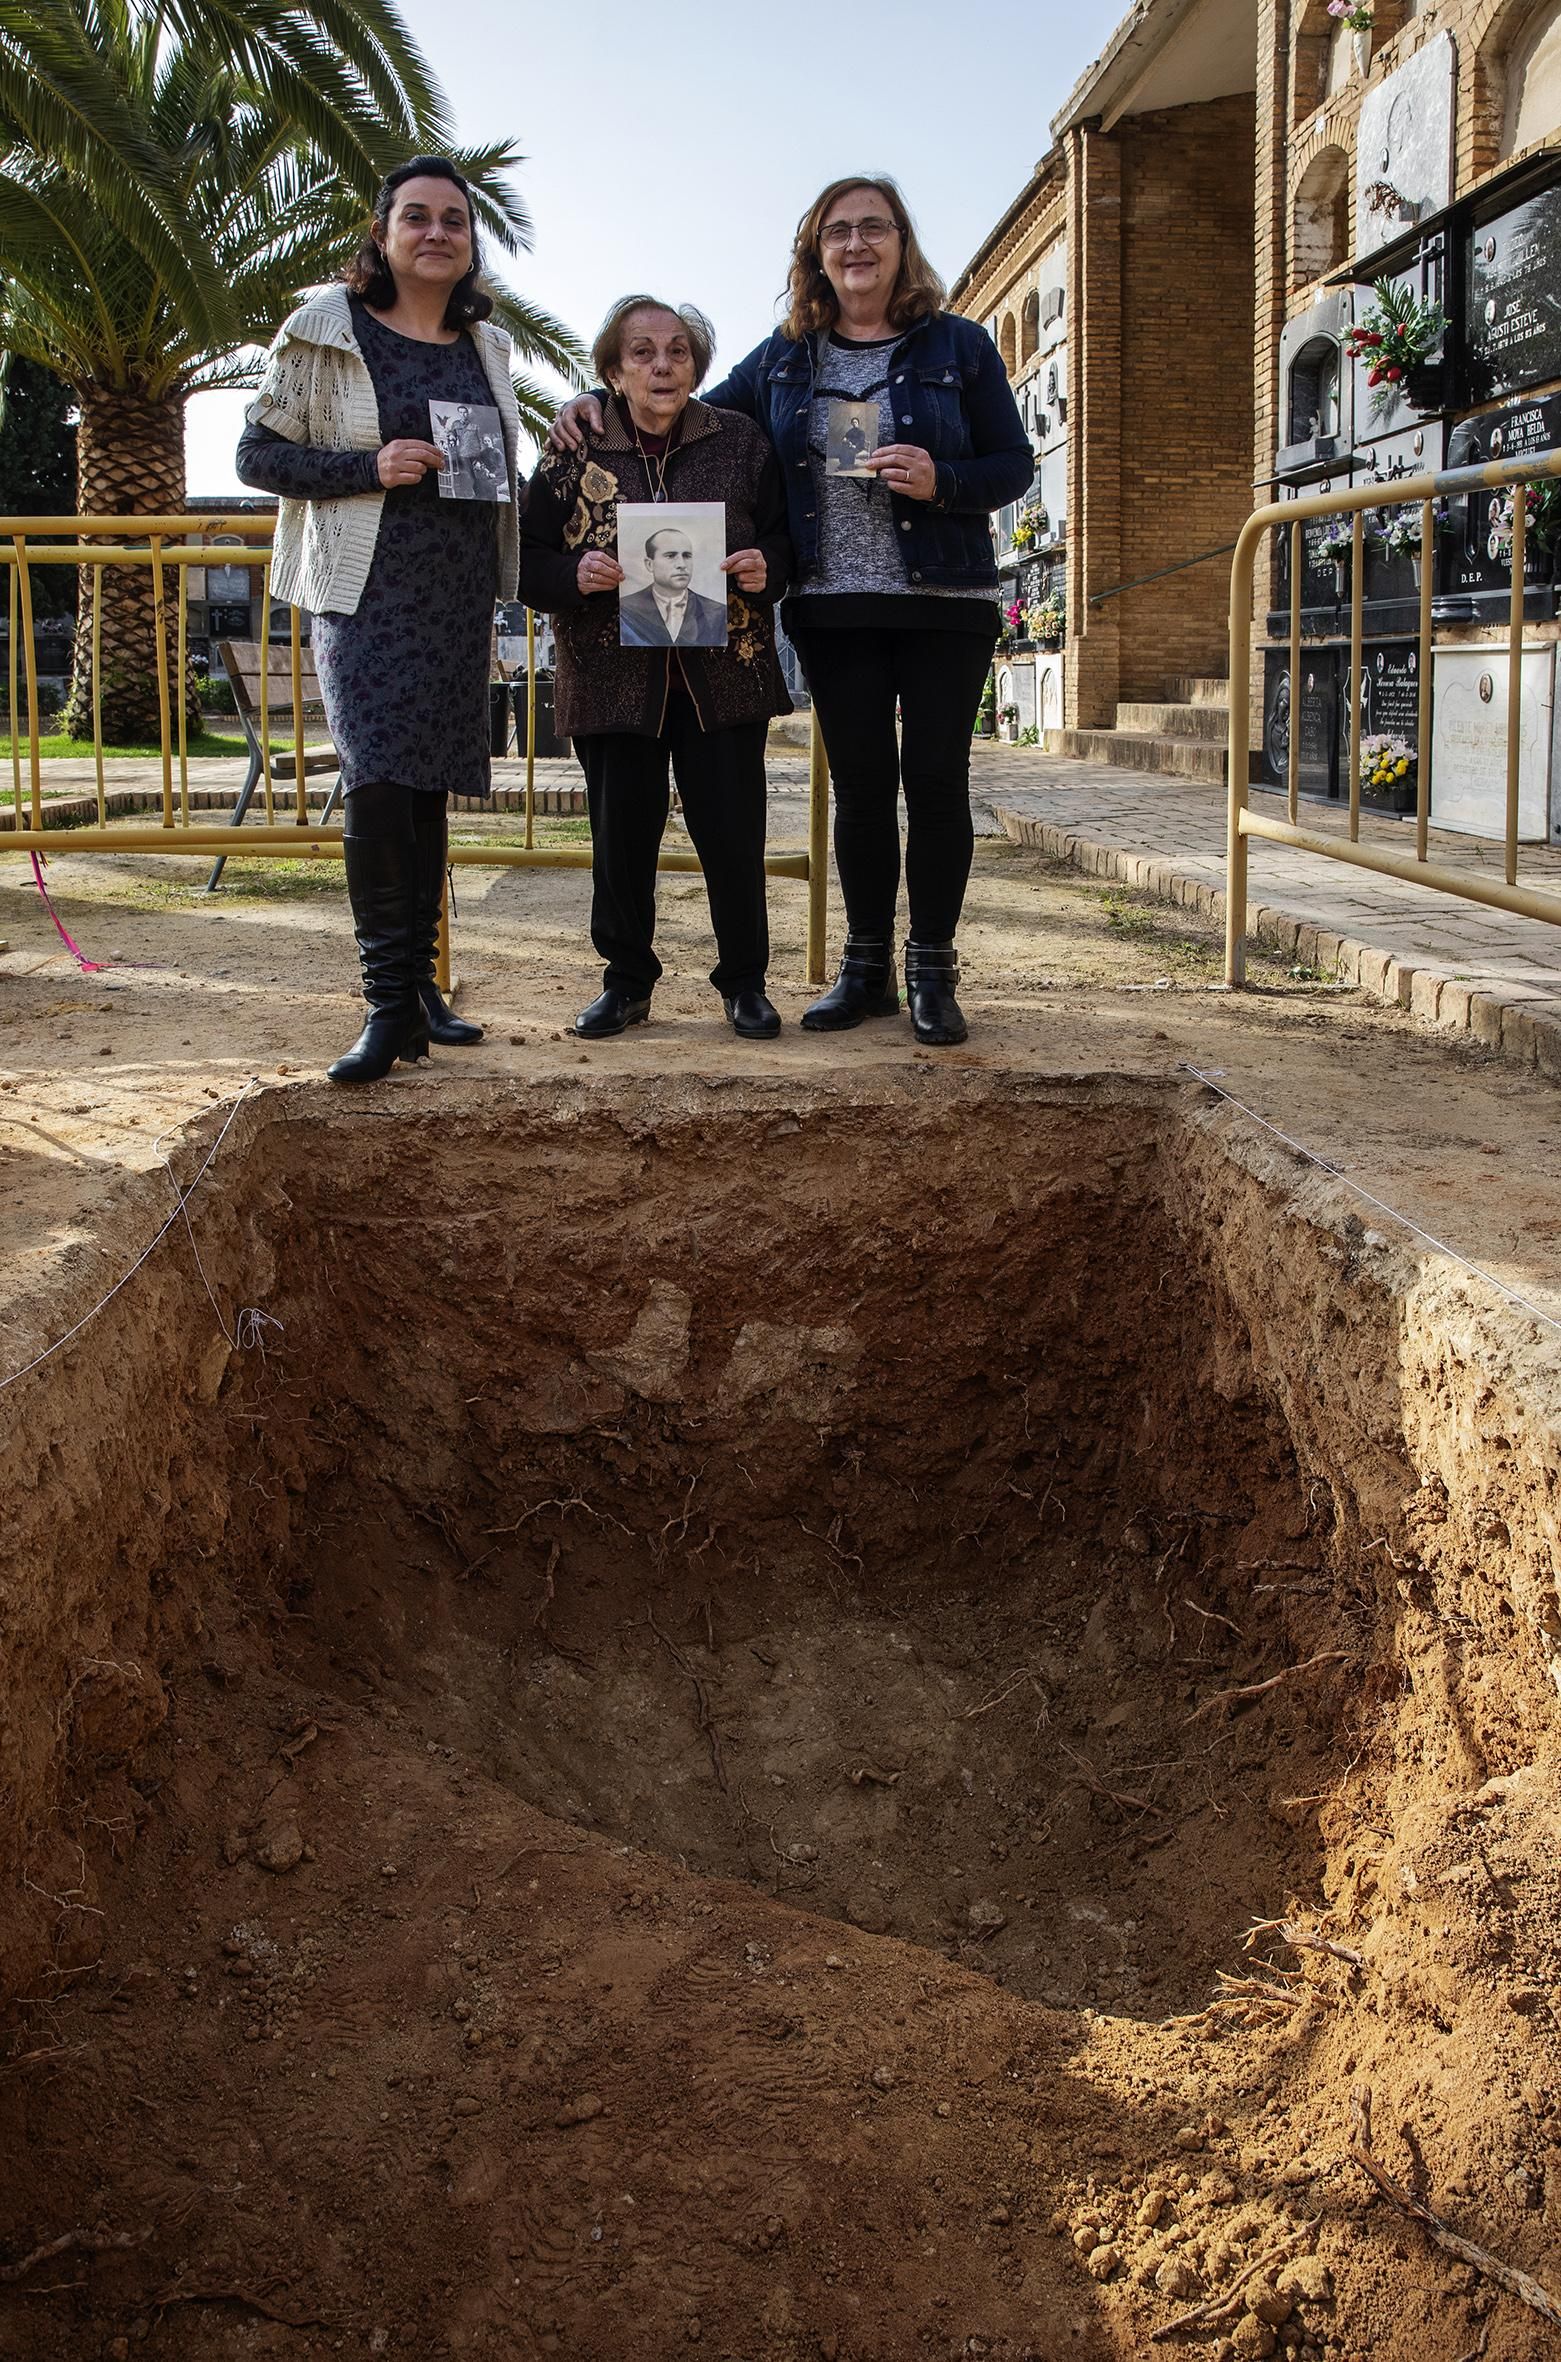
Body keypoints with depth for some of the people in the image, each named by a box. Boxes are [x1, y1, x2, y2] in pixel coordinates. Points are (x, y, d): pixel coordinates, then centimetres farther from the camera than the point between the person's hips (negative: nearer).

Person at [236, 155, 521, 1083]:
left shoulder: (485, 345, 15)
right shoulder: (328, 330, 0)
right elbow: (259, 455, -2)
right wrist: (370, 469, -15)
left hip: (459, 599, 5)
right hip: (367, 596, -5)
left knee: (429, 794, 7)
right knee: (379, 782, -17)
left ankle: (418, 988, 16)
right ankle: (391, 1006, -14)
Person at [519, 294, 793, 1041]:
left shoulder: (741, 443, 5)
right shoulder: (574, 450, 3)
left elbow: (785, 539, 10)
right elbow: (525, 559, 3)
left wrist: (766, 569, -12)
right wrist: (576, 574, -17)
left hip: (723, 676, 0)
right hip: (612, 679, 0)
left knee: (732, 834, 0)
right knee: (622, 838, 4)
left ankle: (744, 980, 16)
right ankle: (626, 980, 21)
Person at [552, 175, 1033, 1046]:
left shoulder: (959, 345, 3)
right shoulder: (784, 358, 11)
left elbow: (1015, 464, 2)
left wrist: (941, 482, -16)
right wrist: (602, 403, 4)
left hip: (943, 605, -2)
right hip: (833, 610, 2)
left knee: (937, 781, -2)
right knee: (861, 787, 6)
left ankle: (932, 972, 8)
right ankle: (866, 967, 16)